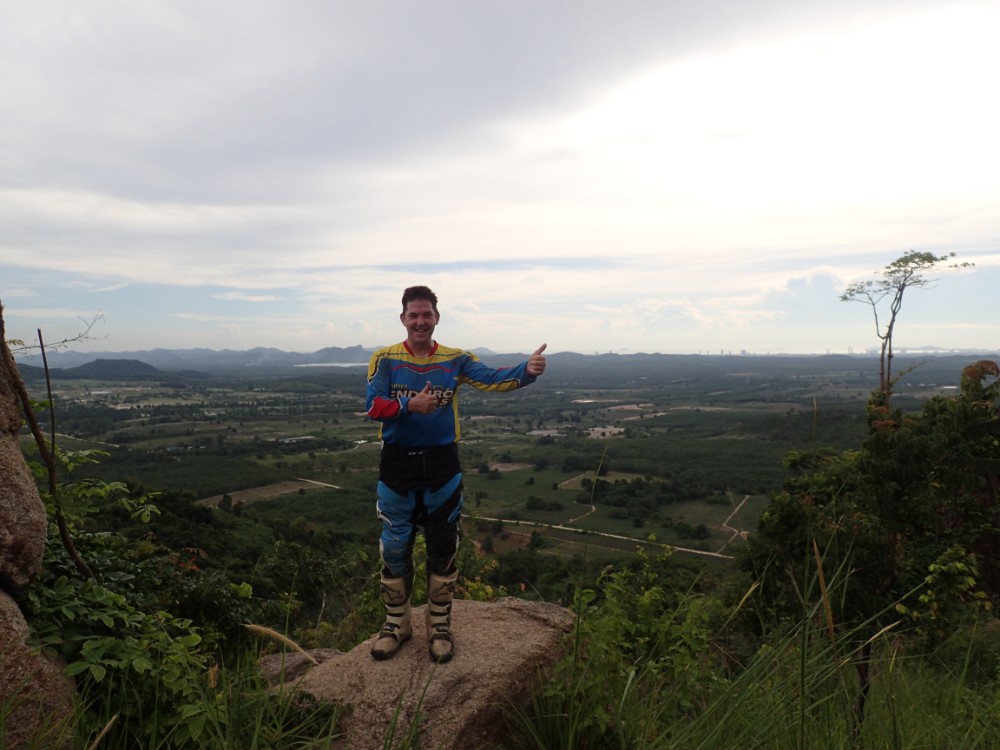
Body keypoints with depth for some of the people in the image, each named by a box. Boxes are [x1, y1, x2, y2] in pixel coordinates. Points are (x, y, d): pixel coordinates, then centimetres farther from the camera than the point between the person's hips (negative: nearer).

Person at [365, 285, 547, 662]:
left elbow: (493, 378, -16)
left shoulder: (456, 359, -1)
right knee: (395, 547, 12)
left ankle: (439, 624, 29)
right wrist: (410, 405, -31)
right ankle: (396, 623, 32)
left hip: (442, 465, 0)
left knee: (442, 547, 10)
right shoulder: (384, 359, -2)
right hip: (397, 464, 0)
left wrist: (526, 370, -36)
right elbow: (373, 405, -13)